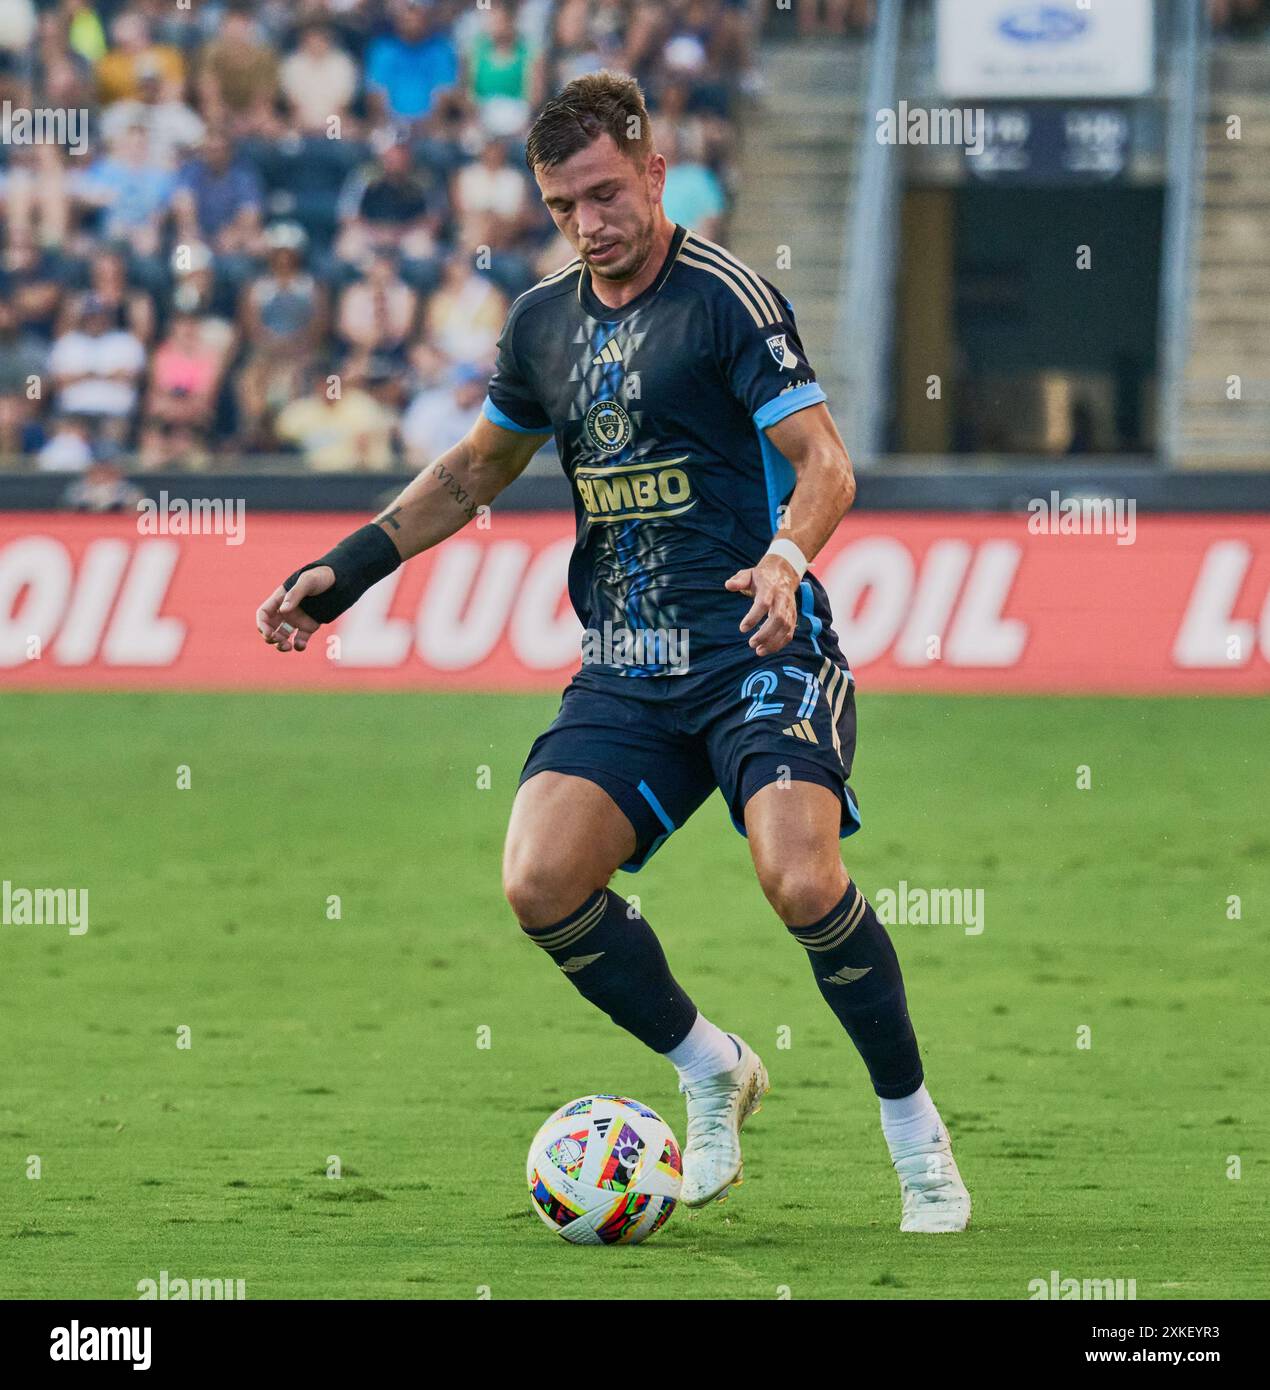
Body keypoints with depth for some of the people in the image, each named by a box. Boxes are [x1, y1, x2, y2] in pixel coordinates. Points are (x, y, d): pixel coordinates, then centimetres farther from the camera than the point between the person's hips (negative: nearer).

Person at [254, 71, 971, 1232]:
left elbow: (824, 462, -14)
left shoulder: (727, 298, -7)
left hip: (758, 652, -6)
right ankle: (712, 1071, 10)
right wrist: (347, 570, 19)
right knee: (540, 882, -15)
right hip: (627, 672, 6)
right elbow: (474, 471, 27)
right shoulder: (544, 322, 12)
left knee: (802, 881, -27)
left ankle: (915, 1131, -6)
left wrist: (786, 558, -34)